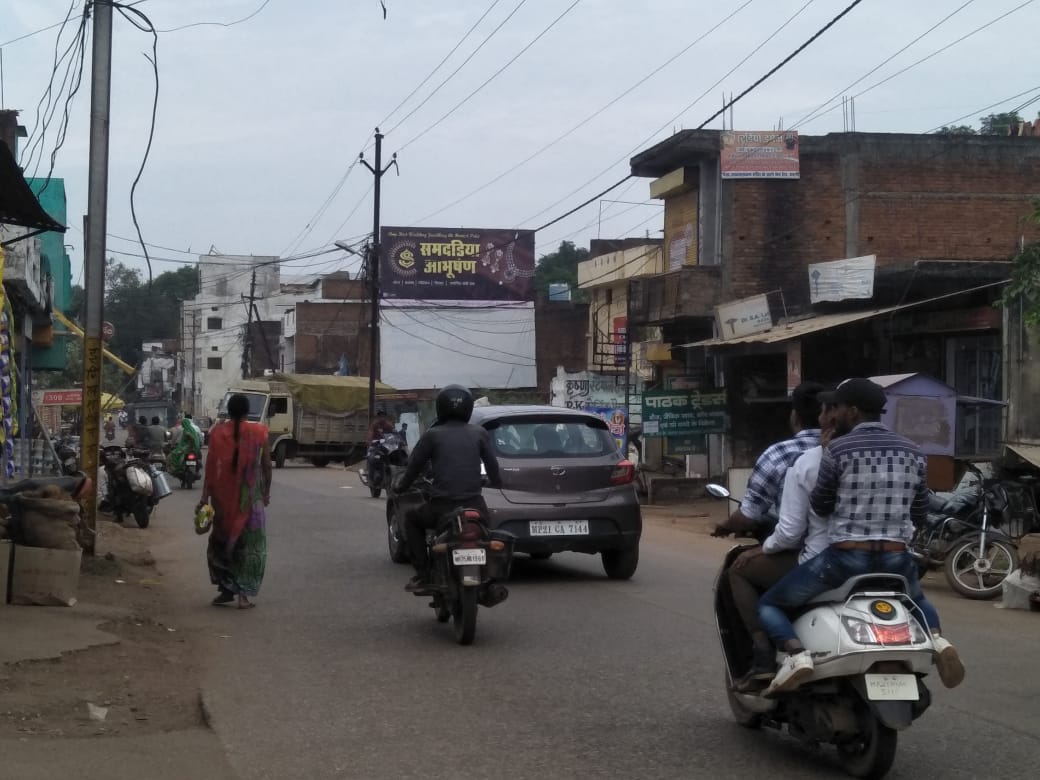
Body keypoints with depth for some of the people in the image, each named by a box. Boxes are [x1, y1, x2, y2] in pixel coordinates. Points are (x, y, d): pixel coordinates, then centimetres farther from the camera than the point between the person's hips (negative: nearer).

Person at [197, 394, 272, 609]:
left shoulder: (218, 434, -3)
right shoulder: (259, 432, -3)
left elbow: (210, 467, -6)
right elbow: (266, 465, 0)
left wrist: (205, 497, -3)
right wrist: (266, 492, 13)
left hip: (224, 496, 1)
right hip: (251, 496, -1)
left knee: (223, 540, 16)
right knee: (250, 543, 5)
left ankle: (227, 589, 18)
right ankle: (244, 594, 0)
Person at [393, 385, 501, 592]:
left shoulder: (433, 435, 2)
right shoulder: (479, 434, 8)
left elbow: (414, 466, 6)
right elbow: (492, 465, 13)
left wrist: (400, 487, 26)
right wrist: (494, 481, 36)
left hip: (442, 508, -2)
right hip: (474, 504, 2)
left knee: (412, 519, 27)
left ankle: (423, 574, 15)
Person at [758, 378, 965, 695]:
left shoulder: (838, 450, -9)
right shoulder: (911, 451, 6)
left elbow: (820, 506, 1)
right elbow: (920, 511, 13)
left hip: (845, 557, -4)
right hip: (896, 559, 4)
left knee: (769, 604, 10)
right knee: (917, 599, 37)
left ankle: (796, 652, -19)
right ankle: (935, 637, 4)